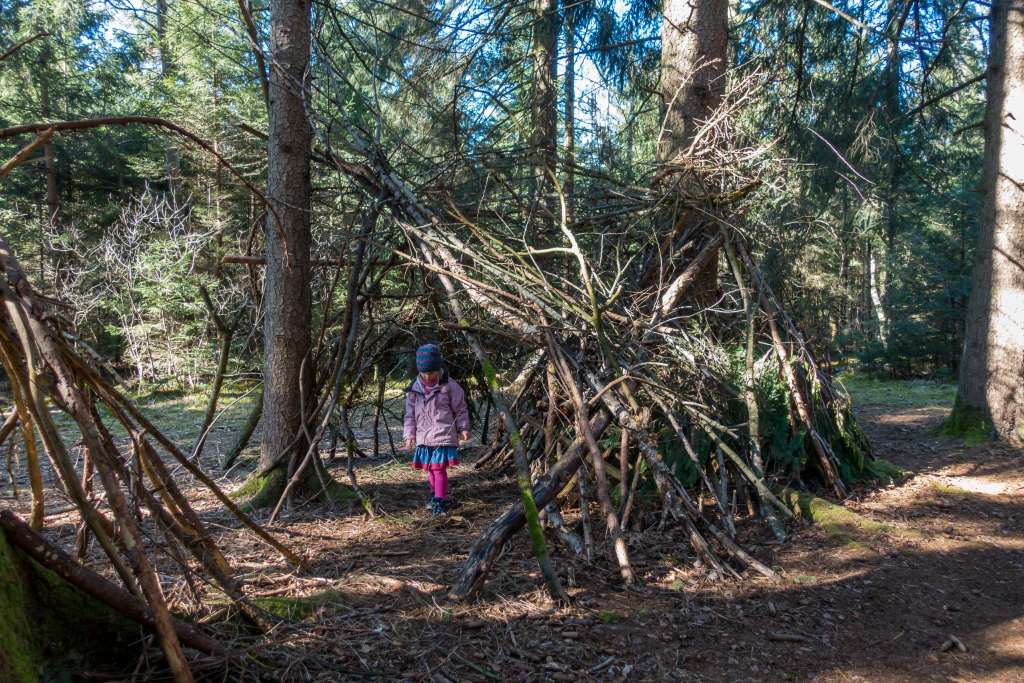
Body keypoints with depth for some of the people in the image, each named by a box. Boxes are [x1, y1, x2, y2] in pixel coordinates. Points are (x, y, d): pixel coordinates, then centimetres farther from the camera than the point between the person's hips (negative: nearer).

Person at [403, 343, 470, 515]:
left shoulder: (449, 386, -6)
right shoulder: (414, 389, 4)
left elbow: (460, 409, 2)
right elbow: (410, 414, 10)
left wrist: (463, 429, 2)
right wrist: (409, 435, 5)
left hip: (443, 436, -5)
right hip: (423, 437, 5)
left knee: (439, 468, -10)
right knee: (430, 469, 14)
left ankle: (440, 501, -5)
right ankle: (435, 494, 31)